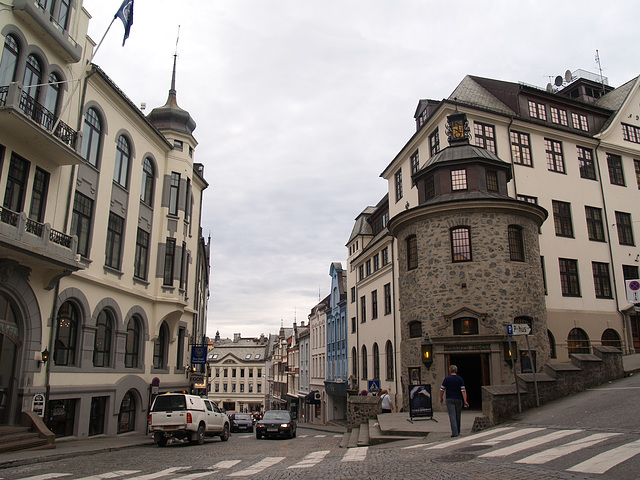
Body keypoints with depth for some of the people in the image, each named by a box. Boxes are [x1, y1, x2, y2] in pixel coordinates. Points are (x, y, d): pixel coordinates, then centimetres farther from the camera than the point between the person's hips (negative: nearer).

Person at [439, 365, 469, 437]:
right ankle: (458, 431, 26)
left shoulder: (447, 379, -4)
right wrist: (465, 401, -9)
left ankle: (454, 432, -16)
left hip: (450, 399, -2)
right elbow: (463, 390, -7)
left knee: (452, 416, -6)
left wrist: (441, 398, 11)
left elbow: (442, 390, -3)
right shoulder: (460, 379, 0)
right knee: (458, 416, 16)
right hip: (458, 399, 2)